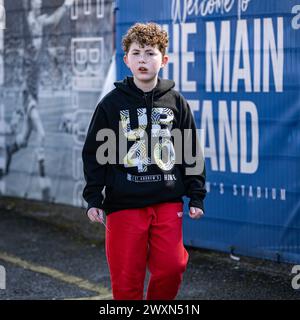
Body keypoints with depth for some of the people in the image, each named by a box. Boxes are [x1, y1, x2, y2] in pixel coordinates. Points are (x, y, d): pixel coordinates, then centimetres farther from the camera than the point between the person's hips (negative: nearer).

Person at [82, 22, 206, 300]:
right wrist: (93, 199, -3)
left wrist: (196, 196, 7)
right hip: (124, 203, -1)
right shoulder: (112, 103, 2)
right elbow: (94, 153, 4)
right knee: (126, 277, 0)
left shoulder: (176, 102, 6)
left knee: (171, 266, -8)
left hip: (168, 201, 1)